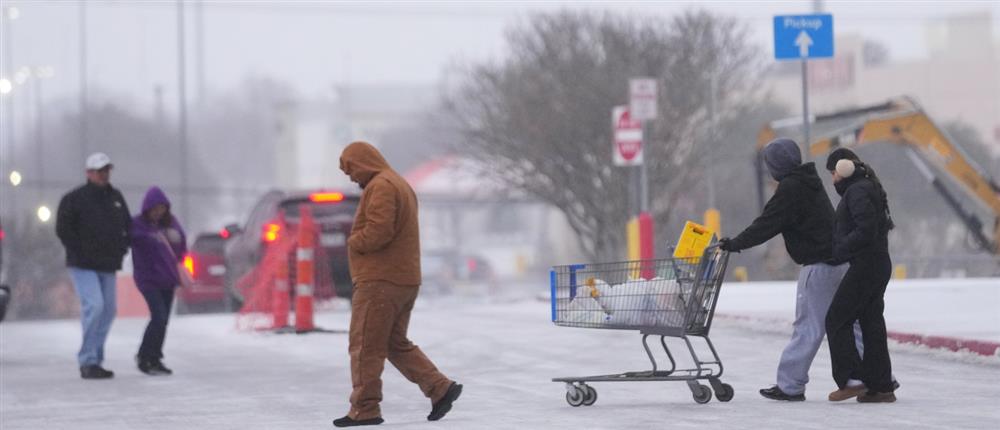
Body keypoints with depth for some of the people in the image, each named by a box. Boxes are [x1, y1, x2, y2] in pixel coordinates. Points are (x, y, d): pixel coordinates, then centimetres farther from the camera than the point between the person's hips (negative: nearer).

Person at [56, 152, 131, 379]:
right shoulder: (74, 199, -7)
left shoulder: (116, 197, 12)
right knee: (94, 305, -20)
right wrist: (80, 252, -14)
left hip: (108, 266, 7)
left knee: (107, 311, 6)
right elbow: (63, 229, -10)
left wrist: (121, 248, 9)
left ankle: (94, 362, 15)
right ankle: (88, 361, -14)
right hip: (83, 266, -7)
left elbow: (127, 225, 23)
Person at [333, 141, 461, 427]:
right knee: (396, 344, 15)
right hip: (405, 279, 10)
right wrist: (359, 241, 10)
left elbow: (379, 231, -24)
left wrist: (353, 242, -6)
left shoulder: (380, 186, -12)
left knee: (365, 345, -5)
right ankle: (440, 388, 7)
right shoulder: (401, 185, 21)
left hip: (380, 280, -10)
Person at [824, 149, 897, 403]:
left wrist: (840, 250, -17)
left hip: (865, 265, -10)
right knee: (871, 323, 11)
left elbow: (866, 230, -23)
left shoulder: (857, 191, -13)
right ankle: (881, 385, 11)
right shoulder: (868, 188, 19)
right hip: (879, 264, 10)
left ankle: (852, 379, -10)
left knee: (837, 320, -6)